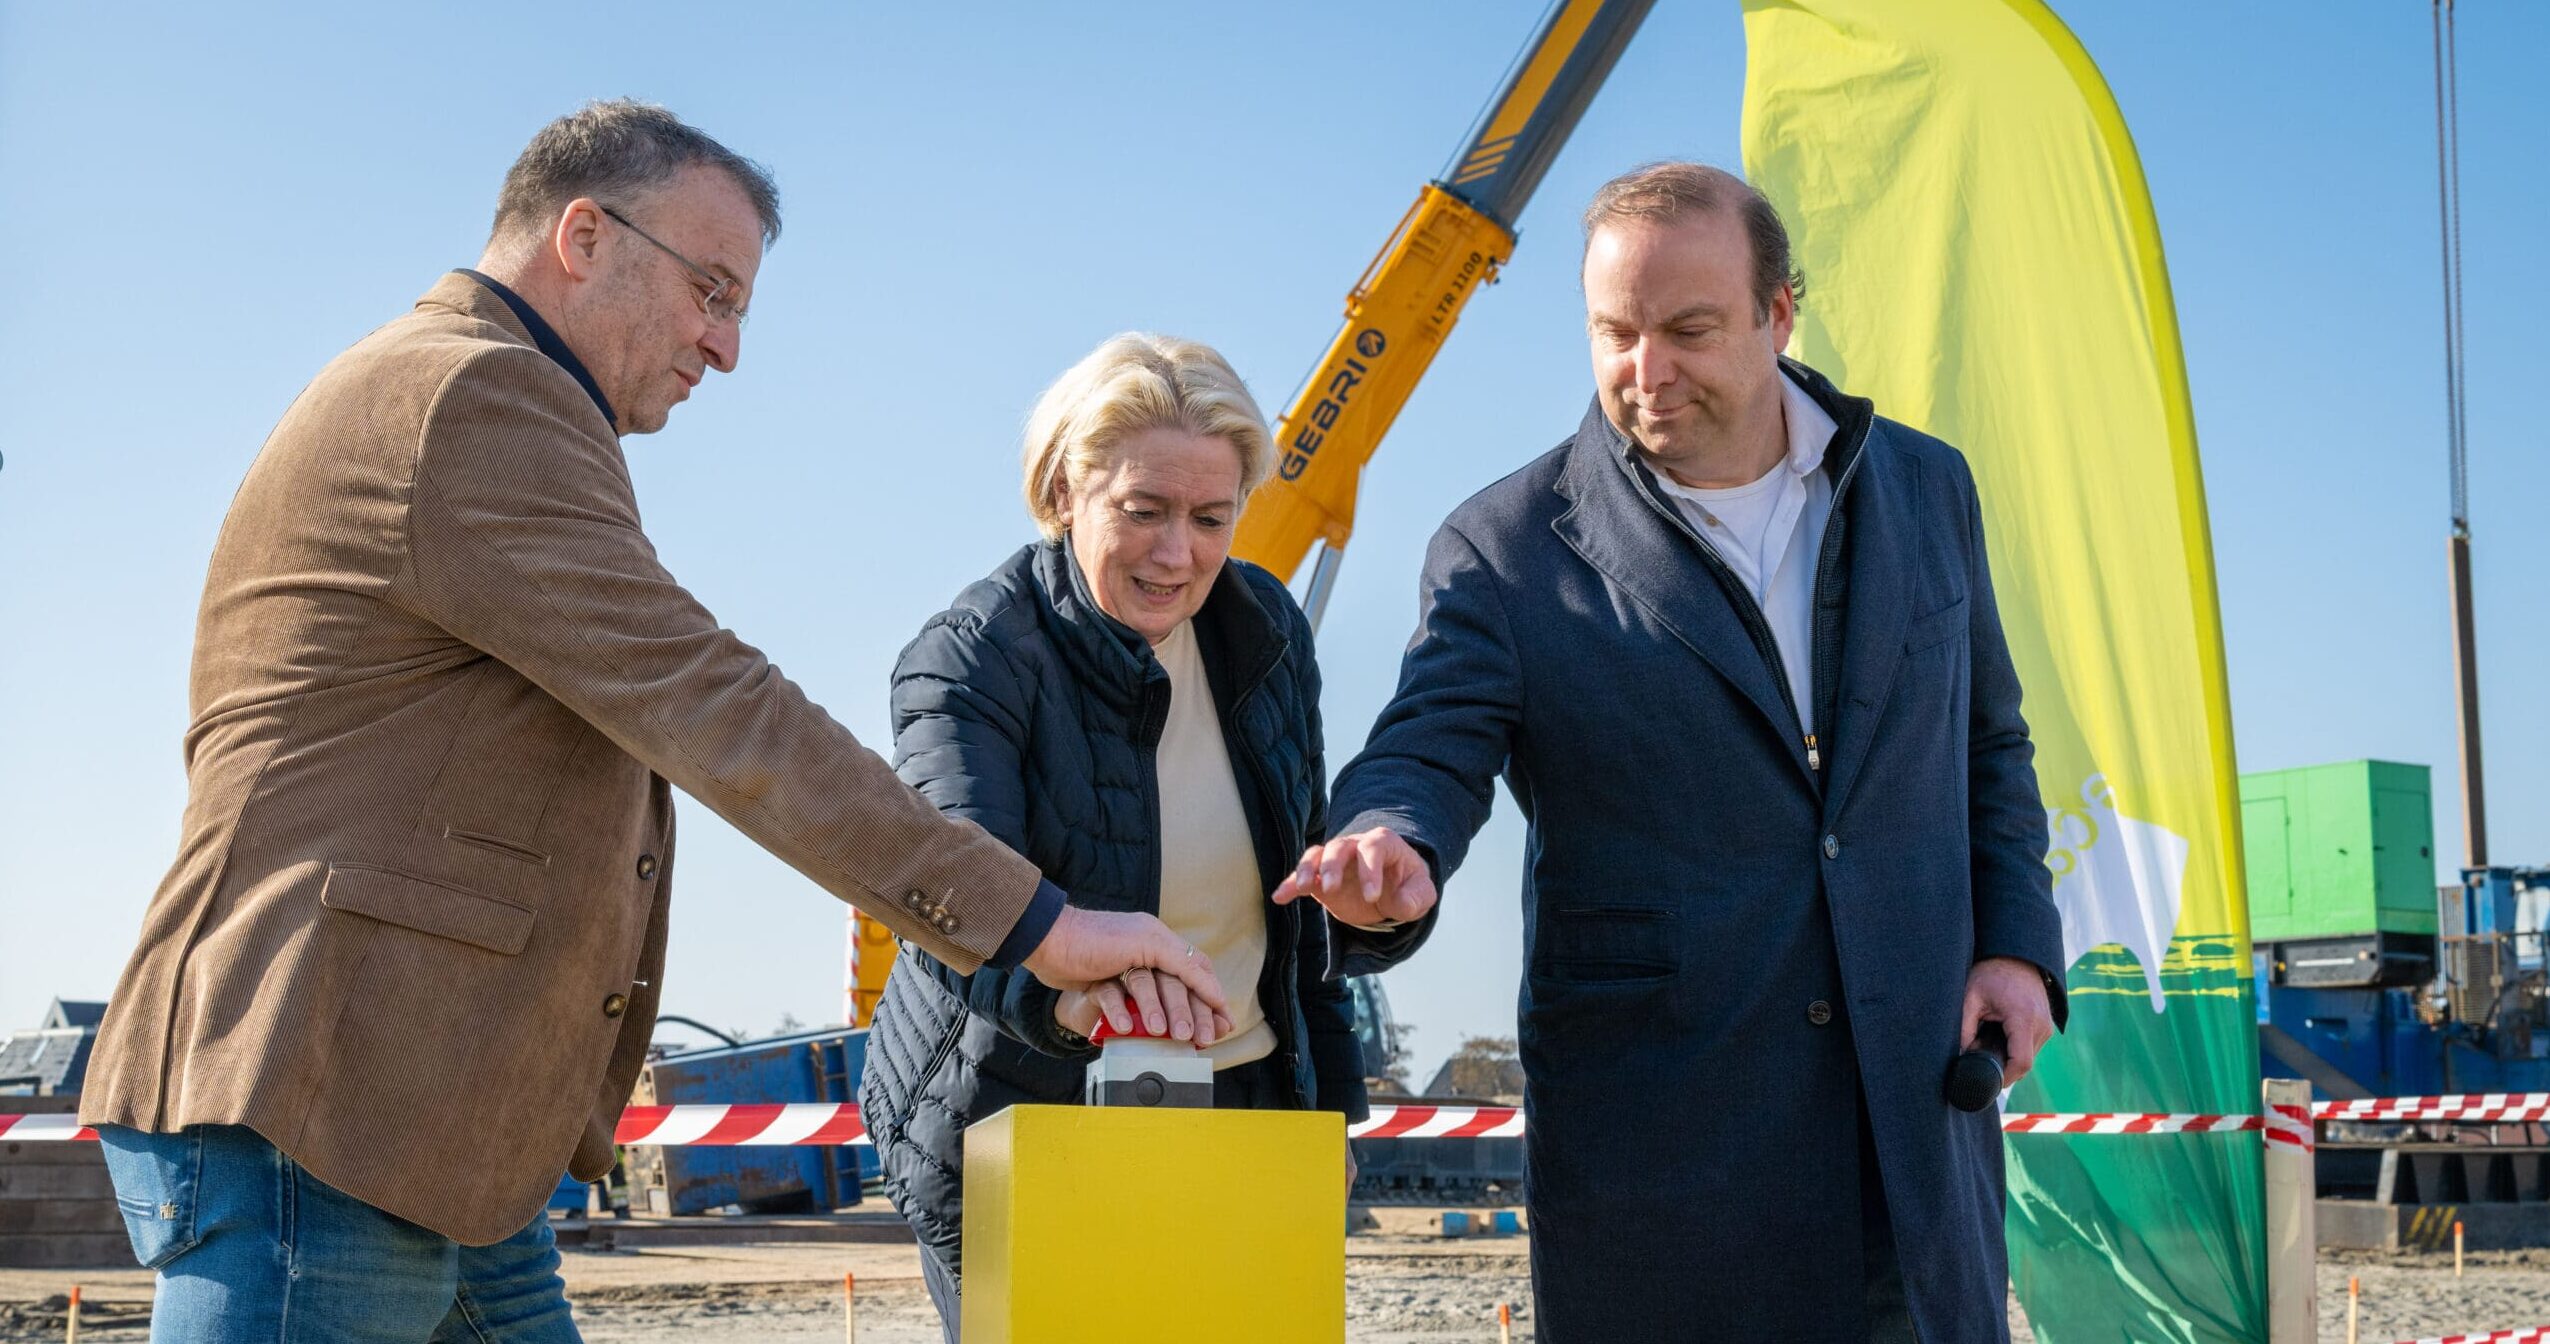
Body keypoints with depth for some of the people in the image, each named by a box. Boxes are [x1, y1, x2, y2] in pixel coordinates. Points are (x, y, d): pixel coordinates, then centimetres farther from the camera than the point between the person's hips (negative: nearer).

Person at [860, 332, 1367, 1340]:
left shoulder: (1266, 629, 0)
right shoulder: (969, 661, -17)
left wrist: (1328, 1090, 12)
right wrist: (1069, 983, -54)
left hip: (1236, 1106, 5)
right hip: (1008, 1121, -4)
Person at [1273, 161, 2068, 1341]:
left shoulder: (1923, 490, 10)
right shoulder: (1508, 547, -2)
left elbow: (1986, 744, 18)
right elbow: (1424, 753, -11)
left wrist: (2016, 939, 5)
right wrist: (1391, 860, -34)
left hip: (1914, 1108, 3)